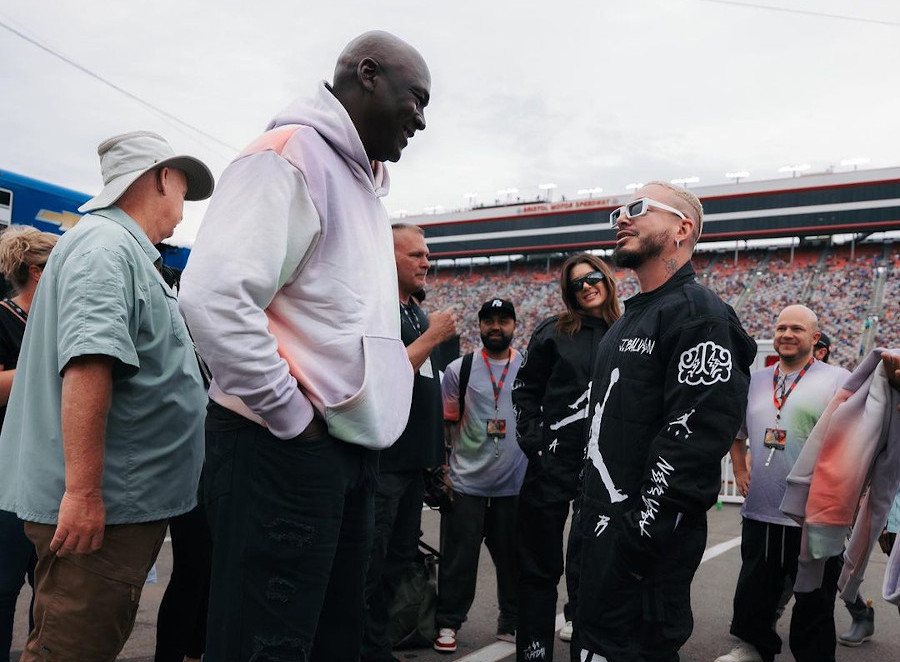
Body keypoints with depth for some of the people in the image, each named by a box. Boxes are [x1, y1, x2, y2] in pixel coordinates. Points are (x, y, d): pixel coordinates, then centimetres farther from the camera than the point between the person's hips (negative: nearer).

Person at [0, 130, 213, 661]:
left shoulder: (126, 251, 18)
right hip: (103, 505, -10)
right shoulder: (106, 245, -15)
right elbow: (88, 366, -27)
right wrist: (83, 493, -29)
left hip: (119, 501, 10)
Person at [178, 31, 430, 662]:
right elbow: (213, 296, -24)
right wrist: (293, 418, -17)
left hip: (352, 448, 9)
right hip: (283, 449, -9)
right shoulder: (289, 156, -11)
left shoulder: (364, 184, 19)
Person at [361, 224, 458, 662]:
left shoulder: (418, 314, 15)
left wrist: (435, 450, 18)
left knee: (400, 556, 16)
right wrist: (432, 337, -17)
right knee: (371, 561, -1)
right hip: (382, 457, -9)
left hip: (413, 456, 9)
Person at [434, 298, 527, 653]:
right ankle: (447, 623, 16)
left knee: (513, 557, 11)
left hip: (516, 484, 1)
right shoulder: (459, 369, 1)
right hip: (466, 482, -1)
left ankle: (512, 623, 25)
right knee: (458, 557, 3)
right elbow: (444, 423, 3)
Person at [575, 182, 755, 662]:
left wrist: (642, 535, -25)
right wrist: (592, 510, 19)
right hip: (601, 531, 10)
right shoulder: (629, 321, 18)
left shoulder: (699, 315, -14)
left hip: (648, 542, -10)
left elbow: (696, 438, -25)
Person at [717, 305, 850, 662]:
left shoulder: (837, 381, -6)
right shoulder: (755, 381, 11)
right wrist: (740, 471, 13)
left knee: (813, 604, 7)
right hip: (759, 513, 5)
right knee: (753, 592, 18)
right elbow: (736, 431, 24)